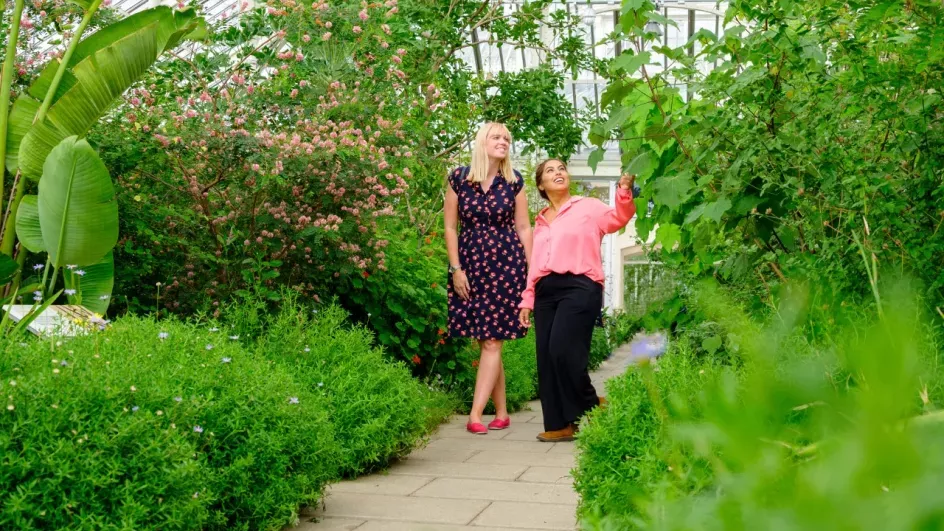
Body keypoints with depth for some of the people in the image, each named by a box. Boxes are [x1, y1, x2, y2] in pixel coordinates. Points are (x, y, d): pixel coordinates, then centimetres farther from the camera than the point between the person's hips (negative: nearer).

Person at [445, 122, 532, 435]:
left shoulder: (514, 181, 3)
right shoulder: (458, 179, 1)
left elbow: (523, 228, 7)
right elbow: (450, 227, 4)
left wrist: (531, 270, 3)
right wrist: (456, 269, -2)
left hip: (506, 263, -1)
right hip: (470, 263, 1)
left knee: (492, 340, -7)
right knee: (485, 341, 4)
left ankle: (475, 414, -8)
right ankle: (501, 413, 13)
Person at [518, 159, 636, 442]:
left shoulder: (588, 207, 9)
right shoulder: (541, 222, 23)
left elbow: (618, 218, -7)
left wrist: (625, 191, -24)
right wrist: (526, 300, 17)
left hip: (579, 287, -6)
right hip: (545, 292, 6)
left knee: (564, 351, -18)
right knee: (546, 357, 1)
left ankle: (591, 410, 4)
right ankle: (560, 424, 8)